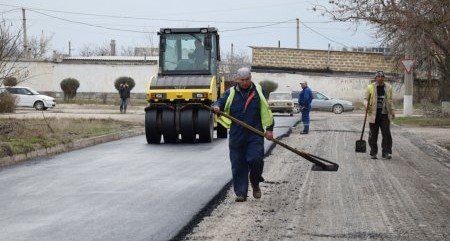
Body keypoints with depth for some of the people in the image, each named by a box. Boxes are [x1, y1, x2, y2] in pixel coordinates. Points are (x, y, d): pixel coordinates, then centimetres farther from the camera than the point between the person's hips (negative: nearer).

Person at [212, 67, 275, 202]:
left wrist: (269, 129, 3)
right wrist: (216, 107, -21)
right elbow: (221, 103, 4)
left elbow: (266, 110, 9)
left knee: (255, 159, -14)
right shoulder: (231, 93, 7)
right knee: (238, 165, 1)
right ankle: (241, 193, 10)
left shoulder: (258, 91, 8)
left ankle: (255, 184, 13)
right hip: (237, 135, 1)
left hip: (255, 134, -1)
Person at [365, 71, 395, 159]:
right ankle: (373, 153, 14)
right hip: (373, 114, -1)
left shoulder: (388, 87, 8)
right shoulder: (370, 87, 1)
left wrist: (392, 111, 13)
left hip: (385, 114, 1)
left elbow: (390, 101, 17)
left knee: (386, 134, -5)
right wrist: (367, 105, -15)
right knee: (373, 135, 4)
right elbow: (366, 99, 5)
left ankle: (386, 153, -2)